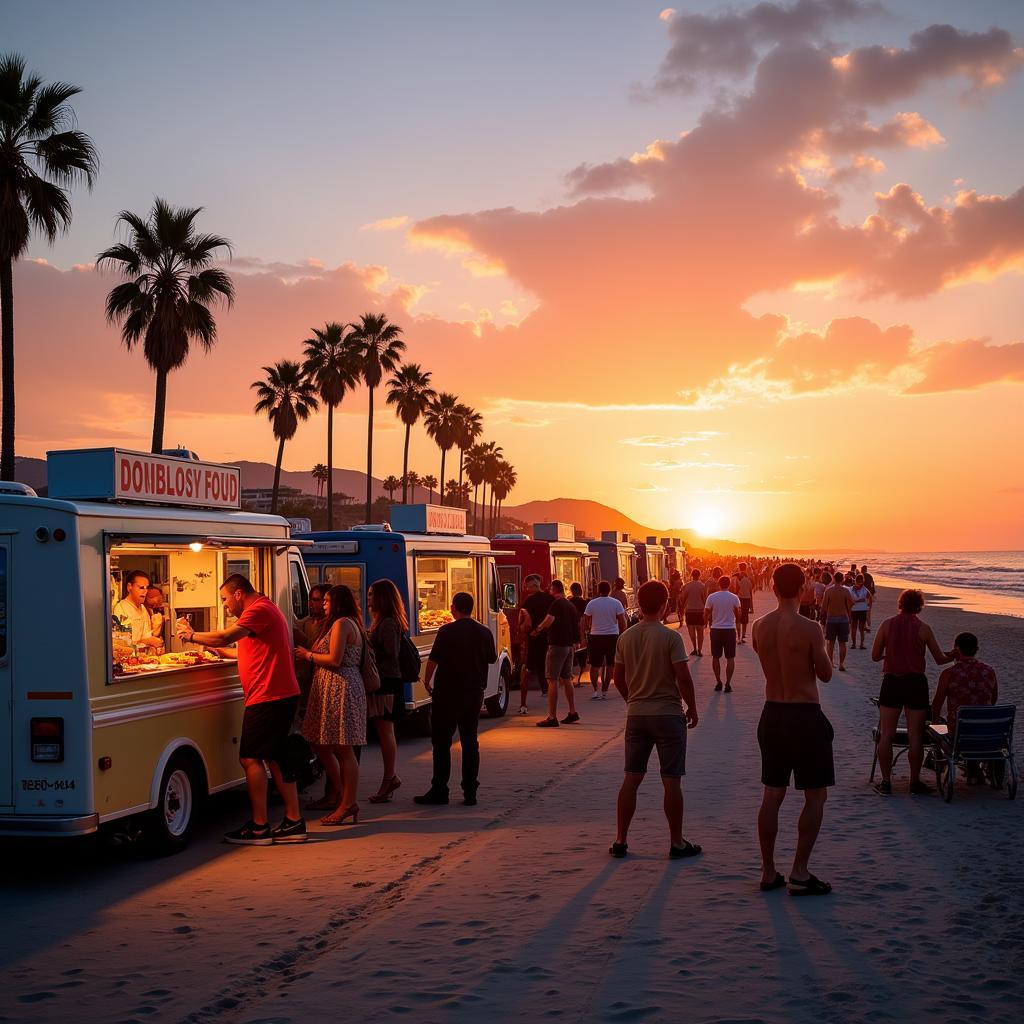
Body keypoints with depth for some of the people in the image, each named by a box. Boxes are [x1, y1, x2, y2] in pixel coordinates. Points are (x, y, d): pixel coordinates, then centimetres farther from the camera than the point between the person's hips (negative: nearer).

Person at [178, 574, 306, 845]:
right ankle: (293, 822, 14)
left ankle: (259, 827, -7)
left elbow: (225, 637, -23)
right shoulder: (265, 610, 21)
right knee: (276, 758, 12)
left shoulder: (259, 610, -13)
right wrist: (218, 650, 21)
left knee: (250, 758, -8)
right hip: (280, 695, 11)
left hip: (268, 697, -11)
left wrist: (192, 635, -9)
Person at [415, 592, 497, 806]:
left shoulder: (447, 632, -12)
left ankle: (439, 790, 1)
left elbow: (433, 660, -10)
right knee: (470, 742, 10)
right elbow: (492, 658, 16)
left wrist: (427, 680, 7)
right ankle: (470, 792, 9)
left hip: (447, 692, -4)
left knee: (441, 742, 2)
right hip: (474, 692, 5)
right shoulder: (484, 632, 2)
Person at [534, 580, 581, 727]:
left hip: (557, 644, -9)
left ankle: (552, 717, -11)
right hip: (569, 645, 9)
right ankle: (572, 712, 22)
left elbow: (549, 619, -30)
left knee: (552, 680, -8)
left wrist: (537, 629, -15)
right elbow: (576, 626, 25)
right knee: (566, 679, 19)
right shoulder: (570, 606, 15)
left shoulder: (557, 604, -13)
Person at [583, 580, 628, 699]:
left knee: (595, 665, 6)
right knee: (610, 665, 10)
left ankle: (595, 691, -5)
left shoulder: (592, 603, -2)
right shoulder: (616, 603, -3)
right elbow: (622, 621, -5)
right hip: (613, 636, 0)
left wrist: (584, 635, 10)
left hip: (595, 637, 0)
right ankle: (604, 691, 8)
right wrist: (623, 635, 5)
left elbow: (585, 621, 0)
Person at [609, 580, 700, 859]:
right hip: (668, 714, -4)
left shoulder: (626, 637, 3)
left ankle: (620, 840, 13)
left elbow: (618, 678, 8)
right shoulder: (671, 637, -12)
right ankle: (677, 843, 10)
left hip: (636, 714, 5)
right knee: (671, 781, 3)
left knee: (631, 778, 10)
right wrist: (692, 708, -2)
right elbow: (683, 677, -15)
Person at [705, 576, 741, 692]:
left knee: (716, 657, 14)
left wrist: (708, 622, 20)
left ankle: (718, 682, 15)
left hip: (716, 630, 1)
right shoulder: (734, 598, -6)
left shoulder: (711, 597, -6)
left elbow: (706, 615, -1)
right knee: (730, 658, 5)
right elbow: (738, 615, 4)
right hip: (730, 629, -1)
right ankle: (728, 684, 0)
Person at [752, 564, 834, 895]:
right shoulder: (809, 628, -16)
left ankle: (768, 872, 18)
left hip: (772, 715, 6)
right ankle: (799, 874, 5)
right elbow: (826, 674, -7)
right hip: (805, 716, -6)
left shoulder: (759, 627, 0)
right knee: (816, 796, 6)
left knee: (772, 796, 12)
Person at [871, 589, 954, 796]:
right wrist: (953, 655, 23)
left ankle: (886, 782, 6)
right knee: (915, 736, 5)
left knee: (886, 735, 6)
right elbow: (940, 659, 2)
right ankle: (915, 783, 10)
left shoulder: (887, 625, -2)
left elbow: (875, 656, -1)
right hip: (916, 683, -1)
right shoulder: (923, 628, -4)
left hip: (891, 683, 1)